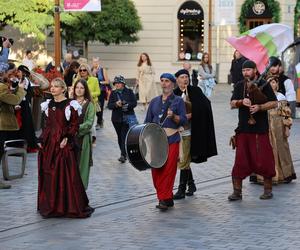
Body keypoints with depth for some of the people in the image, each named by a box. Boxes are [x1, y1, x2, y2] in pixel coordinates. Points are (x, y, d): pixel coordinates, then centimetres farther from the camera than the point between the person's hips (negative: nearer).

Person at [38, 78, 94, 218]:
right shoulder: (48, 105, 12)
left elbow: (75, 125, -7)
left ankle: (67, 205, 1)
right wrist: (41, 140, 8)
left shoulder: (70, 105, -6)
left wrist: (66, 138, -17)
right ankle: (50, 205, 16)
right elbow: (47, 125, 16)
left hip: (63, 143, -6)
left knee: (65, 174, -6)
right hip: (48, 143, 6)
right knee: (48, 174, 7)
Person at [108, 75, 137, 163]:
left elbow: (134, 103, -3)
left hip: (127, 117, -3)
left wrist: (127, 105, -20)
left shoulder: (129, 92, 1)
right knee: (120, 136, 9)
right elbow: (109, 105, 0)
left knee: (124, 136, -12)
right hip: (117, 118, 3)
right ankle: (124, 153, 22)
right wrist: (116, 104, -20)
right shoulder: (113, 93, 7)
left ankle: (123, 155, -16)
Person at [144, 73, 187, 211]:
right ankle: (167, 199, 10)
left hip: (171, 140, -4)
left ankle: (165, 199, -7)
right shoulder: (154, 101, 17)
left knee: (168, 169, -10)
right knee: (156, 170, 0)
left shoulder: (178, 101, 5)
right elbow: (148, 121, 18)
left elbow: (184, 120, -2)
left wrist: (173, 116, -19)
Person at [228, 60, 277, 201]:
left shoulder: (264, 85, -1)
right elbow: (232, 104, 8)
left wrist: (260, 107, -17)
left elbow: (274, 103, -2)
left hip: (261, 129, -3)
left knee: (264, 160, 0)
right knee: (240, 160, 2)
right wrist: (241, 102, -12)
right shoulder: (239, 86, 11)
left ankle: (267, 189, 12)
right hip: (243, 129, 3)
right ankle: (237, 191, 6)